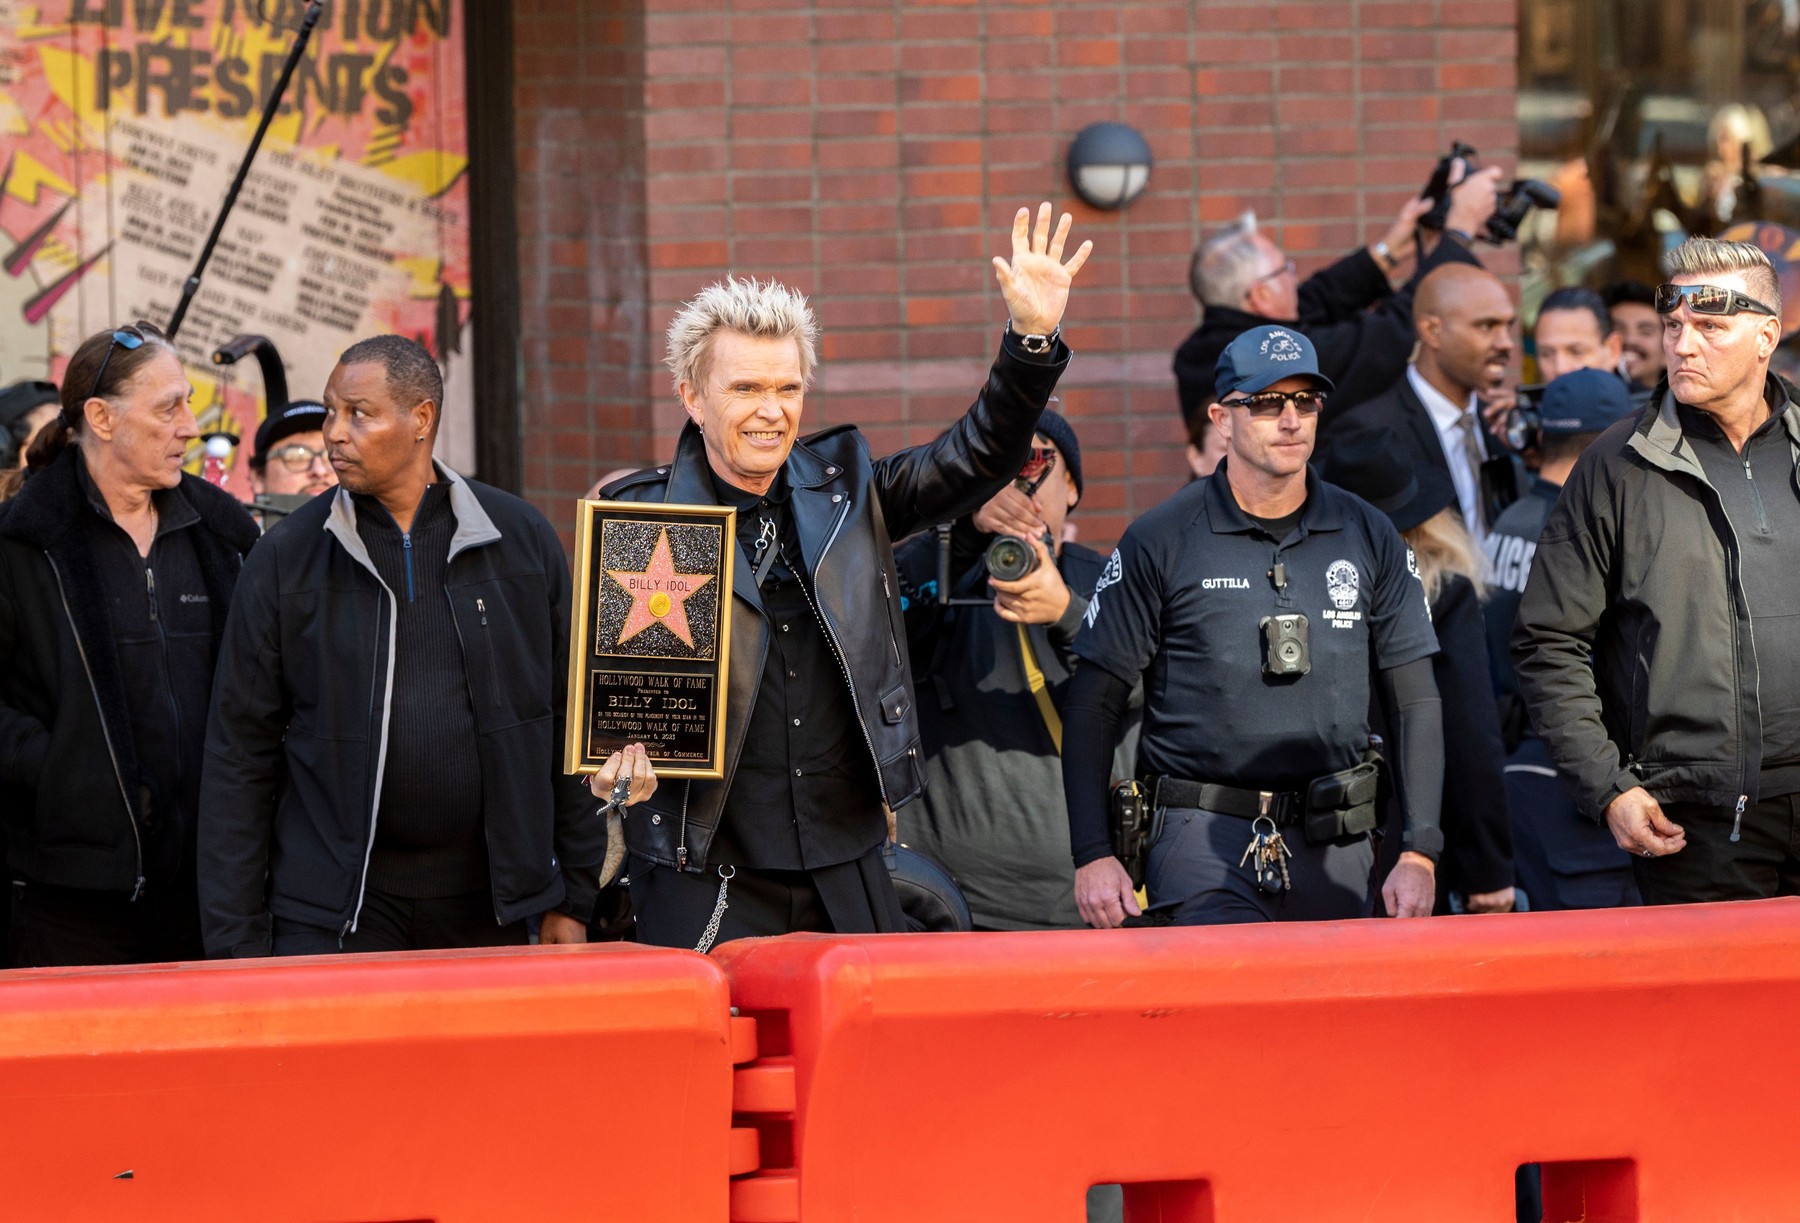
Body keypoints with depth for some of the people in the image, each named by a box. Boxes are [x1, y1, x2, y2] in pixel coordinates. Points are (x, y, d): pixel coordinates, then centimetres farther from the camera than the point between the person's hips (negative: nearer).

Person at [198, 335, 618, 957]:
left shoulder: (521, 539, 5)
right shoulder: (287, 557, 2)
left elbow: (570, 723, 10)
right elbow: (240, 755, 3)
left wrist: (573, 899, 6)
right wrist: (236, 943, -3)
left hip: (487, 909, 1)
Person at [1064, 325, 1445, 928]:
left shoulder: (1369, 539, 9)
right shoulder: (1160, 542, 0)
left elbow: (1416, 703, 11)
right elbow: (1093, 705, 2)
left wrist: (1420, 853, 1)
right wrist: (1092, 856, -6)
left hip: (1335, 845, 3)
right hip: (1204, 843, -3)